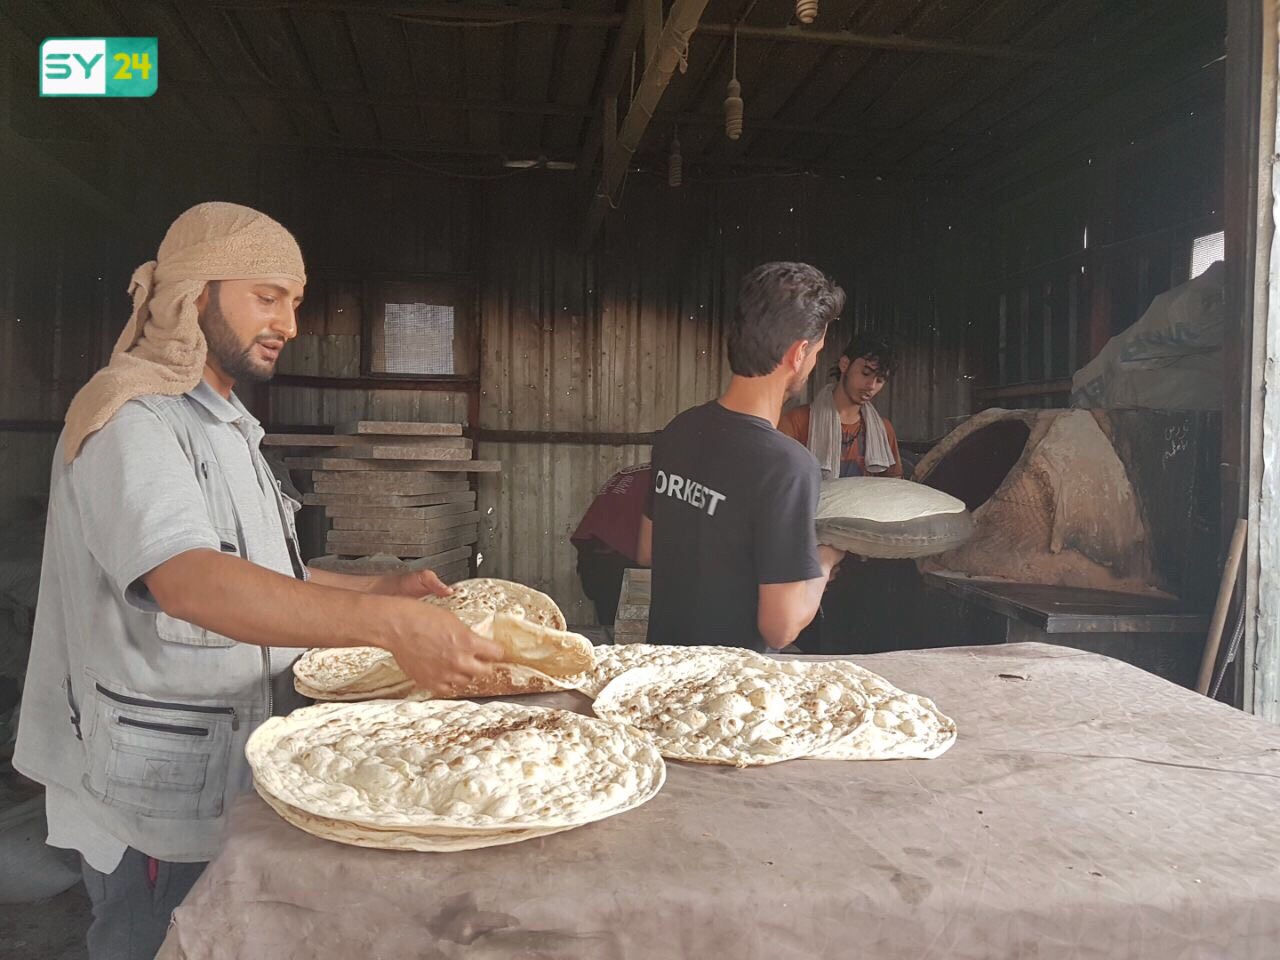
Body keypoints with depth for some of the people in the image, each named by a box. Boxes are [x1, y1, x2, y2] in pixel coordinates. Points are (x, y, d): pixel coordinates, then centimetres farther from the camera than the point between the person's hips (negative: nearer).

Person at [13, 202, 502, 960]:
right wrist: (388, 624, -43)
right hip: (156, 788, -9)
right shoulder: (132, 421, -19)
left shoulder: (225, 426, 12)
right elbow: (190, 582, -36)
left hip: (221, 768, 9)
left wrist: (384, 589, 5)